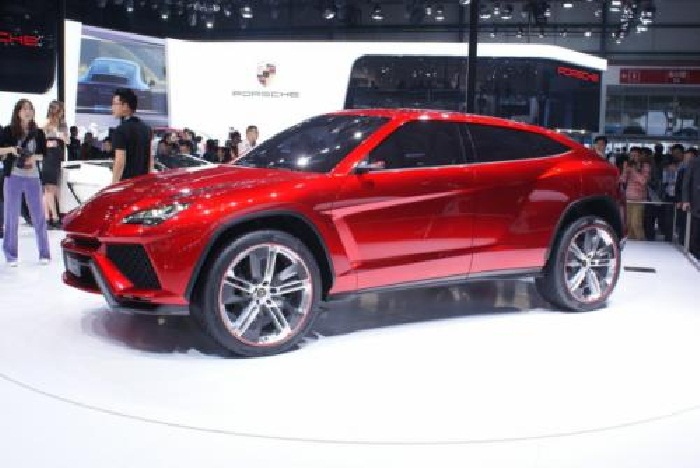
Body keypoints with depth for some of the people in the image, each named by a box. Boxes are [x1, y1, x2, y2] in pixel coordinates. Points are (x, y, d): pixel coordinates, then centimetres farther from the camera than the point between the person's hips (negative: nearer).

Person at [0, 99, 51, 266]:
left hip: (33, 178, 1)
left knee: (39, 216, 2)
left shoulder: (38, 133, 6)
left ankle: (44, 253, 9)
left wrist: (34, 157, -10)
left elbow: (44, 154, 9)